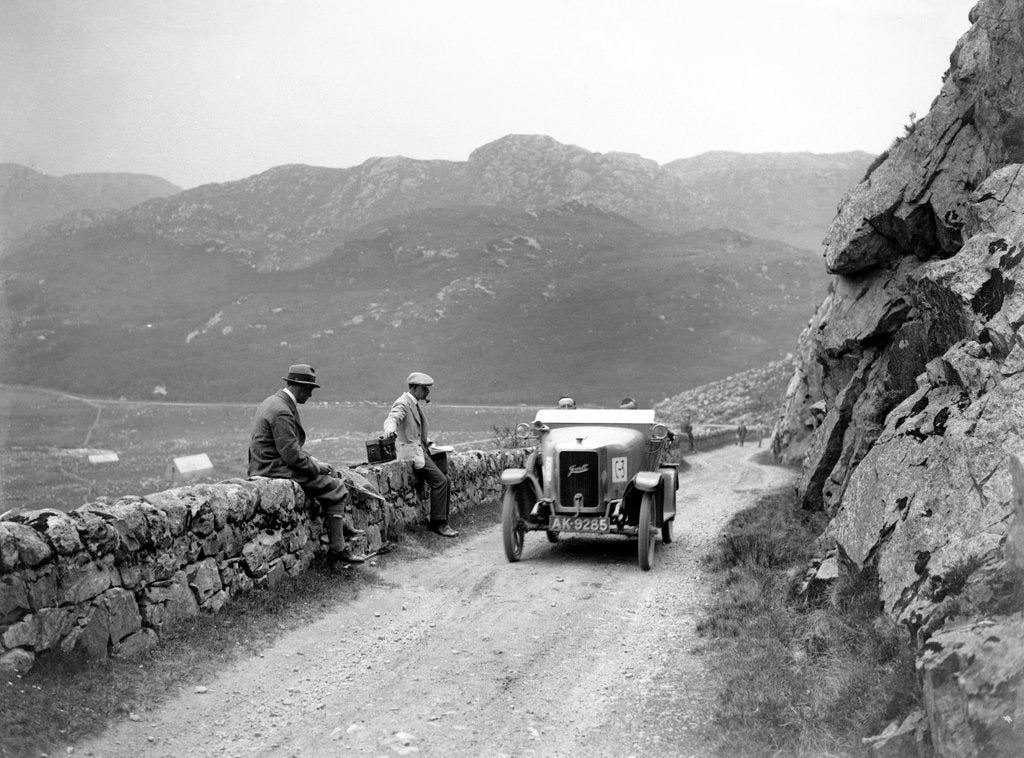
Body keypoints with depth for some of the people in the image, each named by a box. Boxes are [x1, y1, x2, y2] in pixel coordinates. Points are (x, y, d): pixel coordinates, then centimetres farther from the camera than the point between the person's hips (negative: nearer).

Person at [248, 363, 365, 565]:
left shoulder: (274, 401, 11)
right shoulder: (281, 411, -22)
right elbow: (292, 456, -24)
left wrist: (314, 461, 10)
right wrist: (317, 467, -9)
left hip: (271, 464, 11)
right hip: (276, 471, -11)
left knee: (331, 472, 18)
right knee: (336, 489, -8)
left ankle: (342, 524, 22)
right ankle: (337, 550, -4)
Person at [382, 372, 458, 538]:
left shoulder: (417, 404, 17)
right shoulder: (403, 404, -13)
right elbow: (391, 419, -32)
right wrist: (390, 431, -53)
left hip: (422, 449, 10)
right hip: (411, 451, -10)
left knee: (445, 482, 1)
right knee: (439, 481, -18)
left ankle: (441, 521, 6)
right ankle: (437, 523, -13)